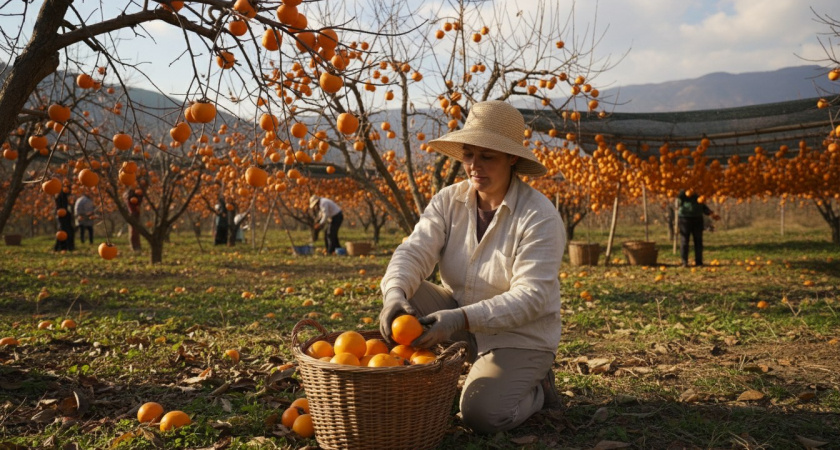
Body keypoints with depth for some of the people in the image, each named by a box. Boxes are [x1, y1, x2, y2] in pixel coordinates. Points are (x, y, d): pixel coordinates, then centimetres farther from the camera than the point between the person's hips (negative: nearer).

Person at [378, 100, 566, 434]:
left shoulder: (539, 216, -20)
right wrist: (395, 294, -40)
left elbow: (530, 297, -26)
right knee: (403, 294, -20)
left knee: (482, 415, -24)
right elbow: (414, 252, -17)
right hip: (459, 316, 4)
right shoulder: (448, 201, -5)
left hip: (519, 335, -4)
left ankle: (536, 388, 9)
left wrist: (461, 319, -39)